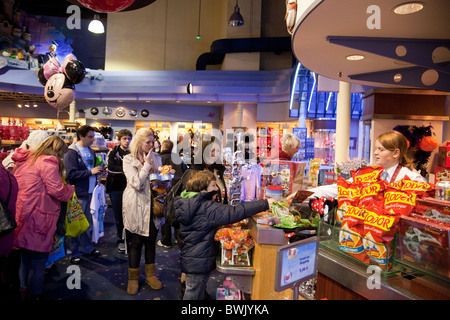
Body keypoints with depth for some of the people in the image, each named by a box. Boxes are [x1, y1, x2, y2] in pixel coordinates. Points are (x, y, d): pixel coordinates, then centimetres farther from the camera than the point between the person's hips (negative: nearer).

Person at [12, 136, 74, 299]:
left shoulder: (25, 160, 14)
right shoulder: (48, 163, -13)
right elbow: (57, 190, -17)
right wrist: (71, 189, 2)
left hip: (22, 216, 9)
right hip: (38, 218, -9)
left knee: (25, 257, 23)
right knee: (38, 260, 6)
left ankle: (23, 288, 37)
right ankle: (35, 294, 18)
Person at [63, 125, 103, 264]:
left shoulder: (91, 151, 12)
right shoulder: (71, 152, -12)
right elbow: (71, 174, -20)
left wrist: (99, 170, 4)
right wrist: (90, 172, -20)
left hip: (90, 192, 7)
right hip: (78, 194, -7)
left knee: (87, 222, 17)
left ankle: (86, 247, 31)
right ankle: (72, 253, 15)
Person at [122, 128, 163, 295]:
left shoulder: (156, 158, 5)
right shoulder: (128, 160, -7)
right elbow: (137, 183, -19)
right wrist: (147, 165, -15)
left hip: (152, 205, 4)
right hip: (136, 207, -4)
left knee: (151, 240, 14)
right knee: (135, 242, 7)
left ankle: (150, 274, 31)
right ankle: (133, 278, 25)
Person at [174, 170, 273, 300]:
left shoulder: (186, 202, 5)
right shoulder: (207, 208, -24)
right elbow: (235, 212, -28)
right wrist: (265, 204, -25)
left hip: (189, 258, 9)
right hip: (198, 261, -9)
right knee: (194, 295, 6)